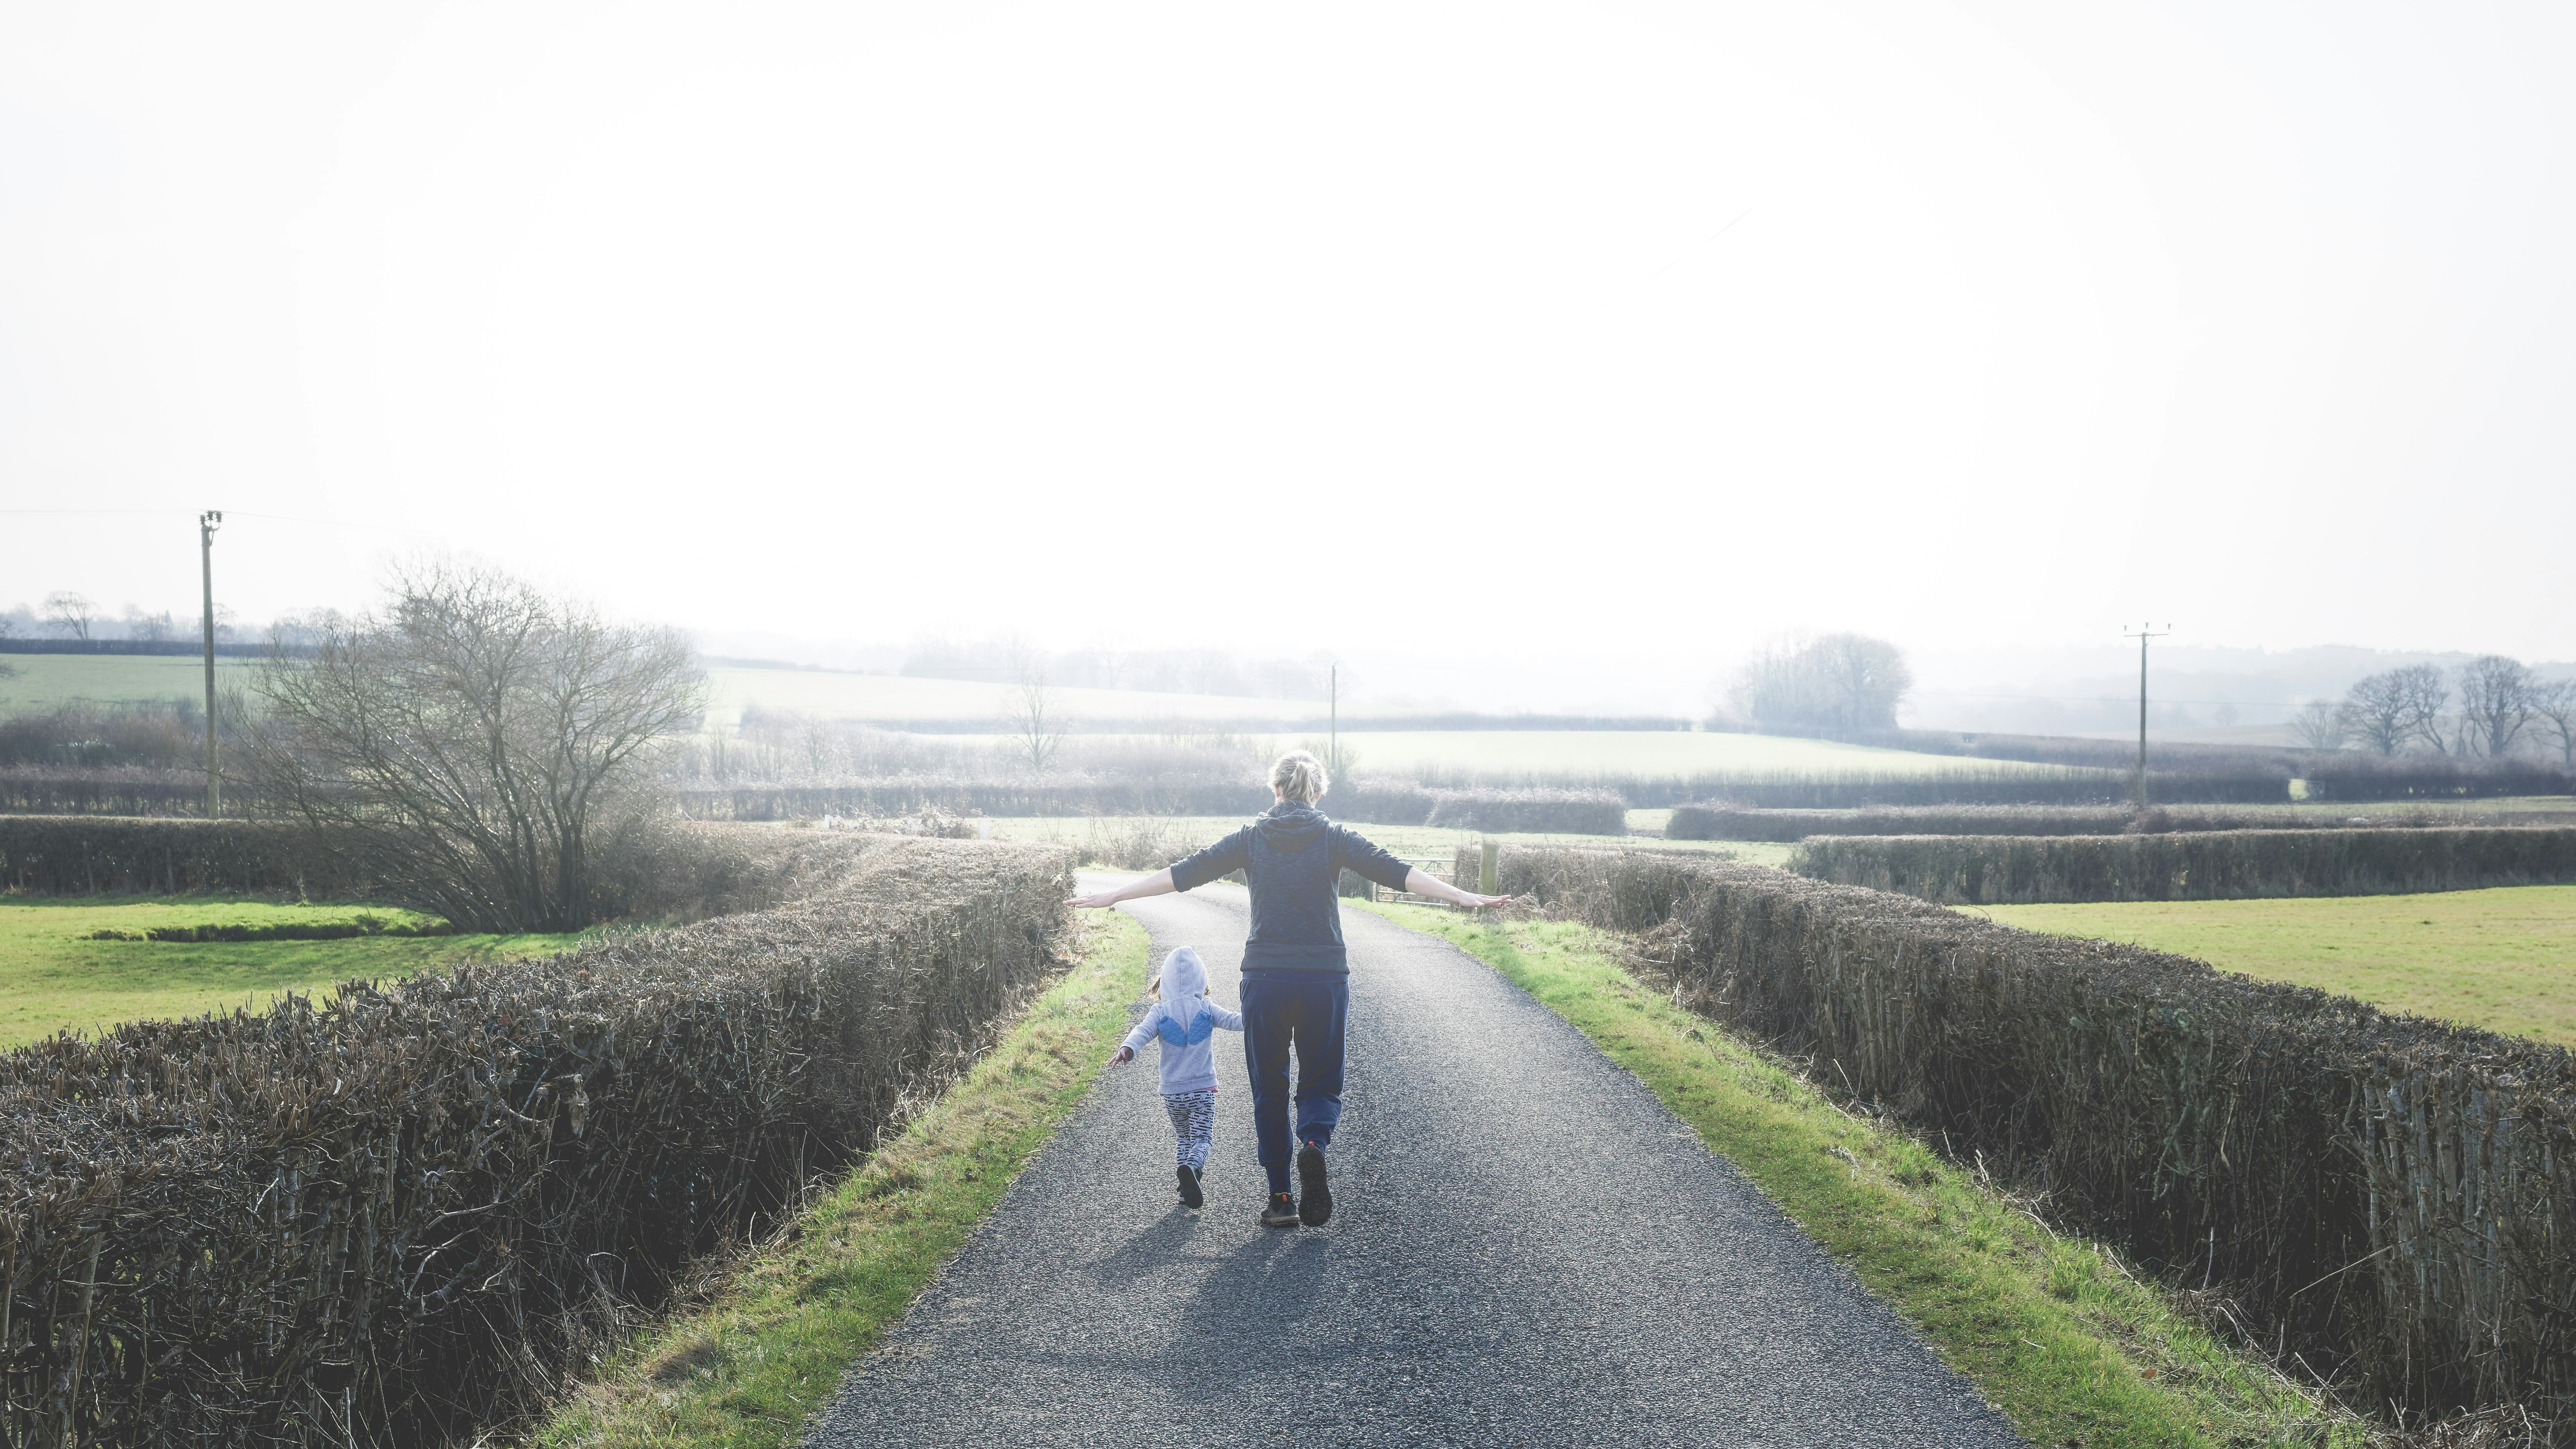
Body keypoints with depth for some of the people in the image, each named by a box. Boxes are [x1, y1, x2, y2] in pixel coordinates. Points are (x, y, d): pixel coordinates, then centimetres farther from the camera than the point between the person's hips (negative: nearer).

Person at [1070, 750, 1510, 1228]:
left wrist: (1111, 896, 9)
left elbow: (1185, 873, 3)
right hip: (1325, 978, 0)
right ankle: (1314, 1145, -19)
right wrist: (1466, 897, -9)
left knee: (1269, 1089, 13)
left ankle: (1281, 1198, 10)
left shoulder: (1251, 839, 4)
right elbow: (1395, 872, -8)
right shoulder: (1335, 838, 1)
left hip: (1265, 978, 0)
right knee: (1321, 1083, 13)